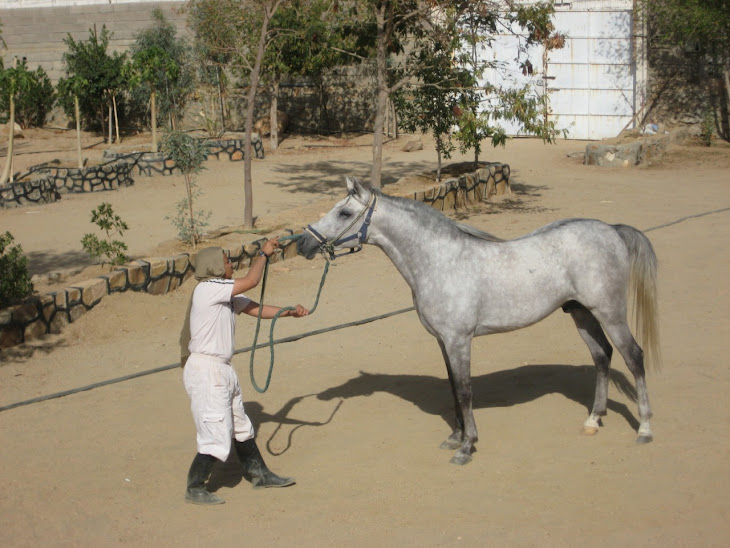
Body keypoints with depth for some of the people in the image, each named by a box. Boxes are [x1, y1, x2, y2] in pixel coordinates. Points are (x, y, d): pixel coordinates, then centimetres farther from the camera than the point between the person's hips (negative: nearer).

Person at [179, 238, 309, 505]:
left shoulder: (225, 294, 12)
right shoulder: (207, 289, -17)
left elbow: (255, 309, 10)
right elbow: (251, 281, -18)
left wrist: (288, 312, -4)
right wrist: (264, 253, -3)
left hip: (222, 370, 10)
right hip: (205, 370, -10)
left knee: (241, 427, 21)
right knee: (216, 435, -5)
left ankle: (259, 474, 34)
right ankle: (194, 489, 7)